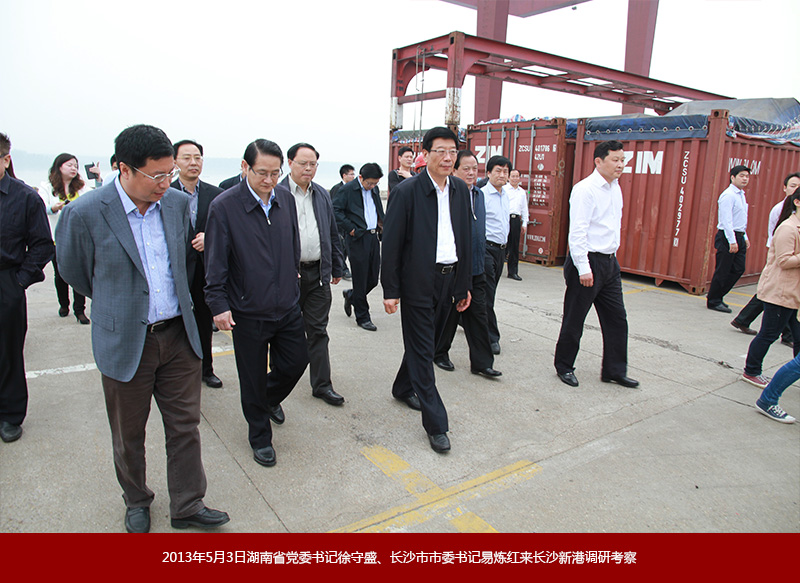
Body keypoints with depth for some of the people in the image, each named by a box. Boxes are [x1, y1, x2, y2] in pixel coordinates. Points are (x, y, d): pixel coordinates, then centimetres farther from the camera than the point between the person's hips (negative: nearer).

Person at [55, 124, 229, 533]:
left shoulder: (178, 203, -2)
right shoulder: (85, 214, -16)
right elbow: (73, 271, 2)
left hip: (178, 335, 3)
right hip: (124, 341, -3)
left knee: (185, 426, 11)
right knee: (128, 435, 16)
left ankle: (187, 505, 29)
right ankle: (136, 502, 41)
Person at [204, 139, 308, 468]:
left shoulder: (286, 199, 2)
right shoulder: (225, 206, -13)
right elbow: (215, 262, -12)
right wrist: (218, 304, -15)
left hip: (288, 306, 5)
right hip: (247, 312, -4)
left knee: (296, 362, 14)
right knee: (253, 378, 9)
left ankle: (271, 398, 47)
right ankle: (260, 438, 31)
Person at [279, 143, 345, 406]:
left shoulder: (322, 195, 12)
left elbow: (332, 234, 17)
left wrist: (336, 267, 15)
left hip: (318, 273, 4)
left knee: (318, 332, 7)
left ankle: (322, 385, 15)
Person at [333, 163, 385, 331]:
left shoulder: (375, 190, 15)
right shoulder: (347, 190, -6)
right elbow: (335, 210, -11)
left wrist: (382, 226, 11)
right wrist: (350, 228, -13)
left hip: (373, 237, 7)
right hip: (358, 240, -6)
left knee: (373, 279, 8)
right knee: (360, 281, 1)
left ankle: (351, 295, 36)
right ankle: (363, 317, 13)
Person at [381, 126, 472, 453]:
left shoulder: (460, 190, 7)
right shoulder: (407, 191, -11)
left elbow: (466, 238, 12)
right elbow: (391, 243, -10)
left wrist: (464, 284, 12)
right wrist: (390, 290, -11)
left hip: (449, 278, 6)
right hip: (418, 282, -6)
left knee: (427, 342, 19)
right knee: (422, 350, 0)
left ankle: (403, 388, 43)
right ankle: (436, 424, 8)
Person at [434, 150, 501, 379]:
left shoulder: (479, 194, 11)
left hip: (476, 267, 7)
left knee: (478, 314, 9)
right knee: (449, 314, 8)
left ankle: (482, 362, 17)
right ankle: (440, 354, 28)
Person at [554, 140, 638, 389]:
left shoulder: (615, 188, 13)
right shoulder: (585, 189, -14)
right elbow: (577, 231, -19)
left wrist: (611, 258, 16)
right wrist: (583, 268, -22)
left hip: (610, 261, 8)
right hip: (588, 261, -8)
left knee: (617, 318, 11)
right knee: (574, 319, 4)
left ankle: (615, 370, 23)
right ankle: (564, 367, 21)